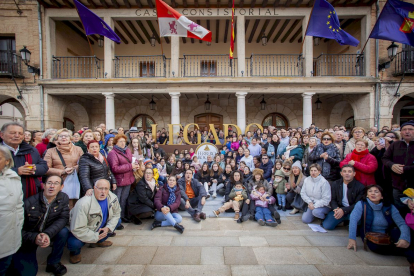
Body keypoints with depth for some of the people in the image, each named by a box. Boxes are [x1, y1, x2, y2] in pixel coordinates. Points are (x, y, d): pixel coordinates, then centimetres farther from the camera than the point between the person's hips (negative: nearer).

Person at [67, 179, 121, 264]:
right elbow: (77, 229, -34)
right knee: (74, 243, -31)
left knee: (117, 221, -3)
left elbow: (116, 213, -1)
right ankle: (75, 252, 9)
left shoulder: (113, 198, -18)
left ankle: (98, 242, 16)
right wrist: (95, 236, -25)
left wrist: (108, 227, -16)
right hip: (84, 231, -6)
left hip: (101, 227, 6)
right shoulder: (84, 204, -36)